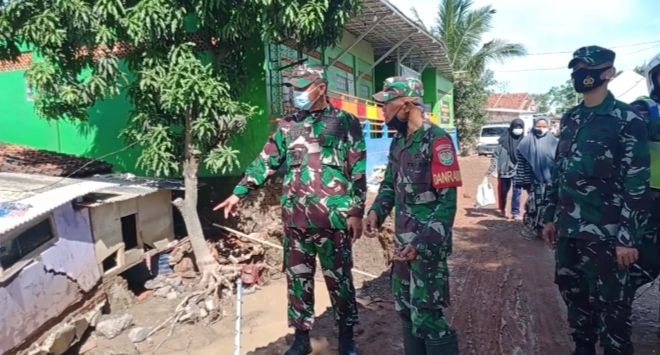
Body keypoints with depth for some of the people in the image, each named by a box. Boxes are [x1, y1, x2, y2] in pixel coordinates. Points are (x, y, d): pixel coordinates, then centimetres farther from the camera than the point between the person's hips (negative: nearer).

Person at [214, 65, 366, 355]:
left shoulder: (345, 123, 0)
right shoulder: (287, 126, 12)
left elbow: (358, 172, -2)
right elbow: (266, 162, 14)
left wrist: (356, 212, -7)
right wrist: (239, 193, 8)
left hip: (333, 218, -4)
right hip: (295, 218, 4)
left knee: (339, 278, 7)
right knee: (297, 278, 12)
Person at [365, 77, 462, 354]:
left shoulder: (437, 141, -16)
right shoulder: (398, 141, 9)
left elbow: (447, 201, -19)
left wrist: (423, 243, -24)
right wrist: (377, 211, -2)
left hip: (427, 244, -8)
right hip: (402, 242, 8)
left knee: (427, 317, -2)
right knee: (405, 308, 19)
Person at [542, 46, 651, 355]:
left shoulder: (627, 121, -8)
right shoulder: (570, 119, 12)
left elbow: (637, 185, -12)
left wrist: (628, 238, -15)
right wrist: (550, 217, 14)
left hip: (604, 232, -6)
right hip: (568, 228, 7)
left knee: (611, 305, 3)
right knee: (573, 295, 17)